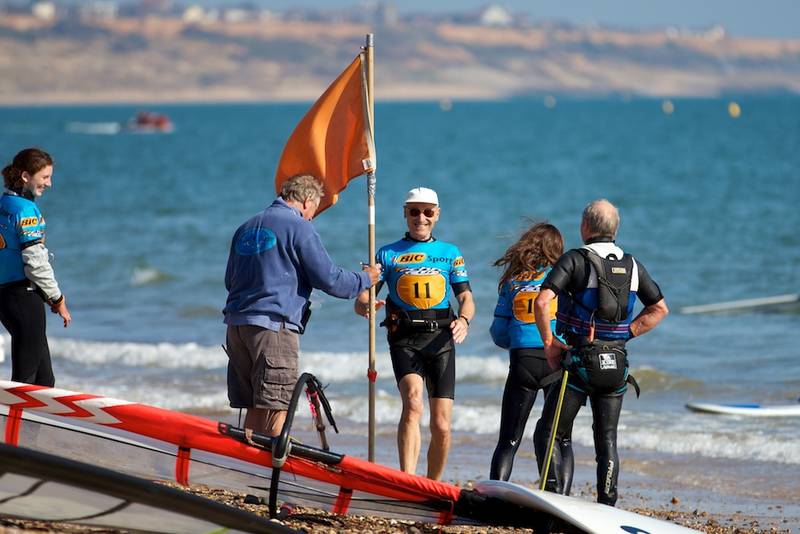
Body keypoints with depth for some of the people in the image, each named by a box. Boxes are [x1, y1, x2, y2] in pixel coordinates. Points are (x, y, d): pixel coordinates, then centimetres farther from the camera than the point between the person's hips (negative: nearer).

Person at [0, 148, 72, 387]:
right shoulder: (26, 210, -14)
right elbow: (35, 262, -18)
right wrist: (57, 299, -6)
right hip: (24, 296, -9)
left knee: (45, 379, 14)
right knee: (25, 377, -4)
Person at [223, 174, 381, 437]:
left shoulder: (246, 228, 19)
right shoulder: (299, 228, -4)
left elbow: (230, 280, 27)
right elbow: (329, 279, -7)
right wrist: (365, 280, 9)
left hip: (236, 323, 7)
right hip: (273, 325, -7)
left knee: (255, 409, 11)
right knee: (276, 408, -8)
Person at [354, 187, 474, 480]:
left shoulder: (451, 253, 16)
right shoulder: (388, 254, 13)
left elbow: (466, 298, 9)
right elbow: (361, 299, 6)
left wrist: (463, 319, -15)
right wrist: (365, 305, -19)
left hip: (440, 339, 2)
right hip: (405, 340, -2)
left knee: (441, 426, -2)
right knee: (413, 401, -28)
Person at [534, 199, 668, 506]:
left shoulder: (575, 259, -7)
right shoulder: (632, 265, 8)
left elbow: (541, 302, -19)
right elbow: (660, 309, 15)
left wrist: (549, 343, -8)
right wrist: (625, 333, 12)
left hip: (579, 361, -4)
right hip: (616, 364, 4)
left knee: (551, 434, 6)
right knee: (607, 438, 11)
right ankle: (607, 509, 5)